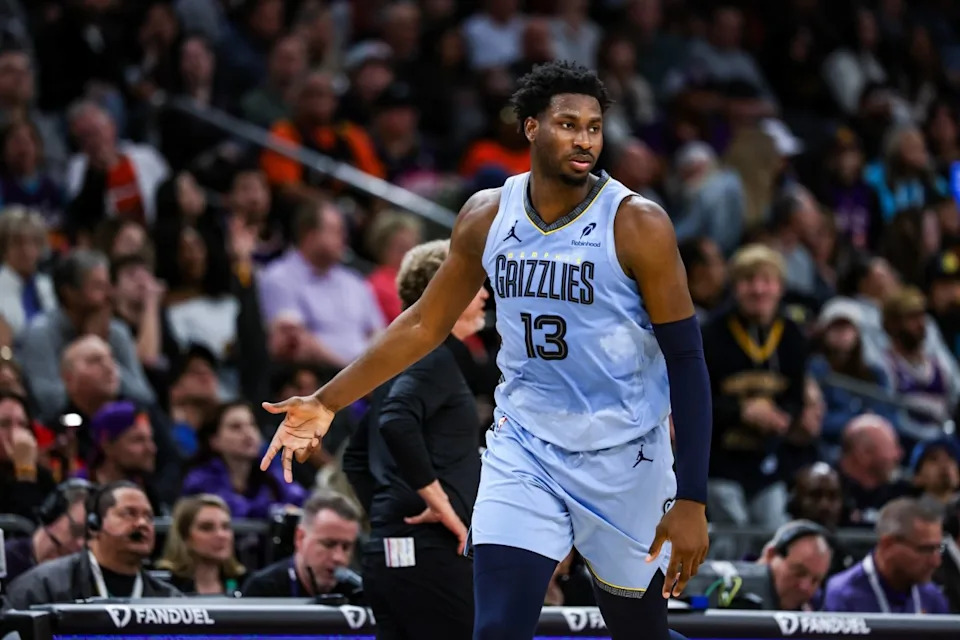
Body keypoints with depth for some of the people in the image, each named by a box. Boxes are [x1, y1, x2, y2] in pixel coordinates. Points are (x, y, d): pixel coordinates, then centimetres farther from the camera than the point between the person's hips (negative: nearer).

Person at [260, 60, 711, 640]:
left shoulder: (636, 224, -14)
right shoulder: (487, 216, -1)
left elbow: (687, 362, -13)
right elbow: (425, 325, 11)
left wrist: (692, 501, -18)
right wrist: (328, 402, 6)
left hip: (622, 458, -2)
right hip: (523, 451, 2)